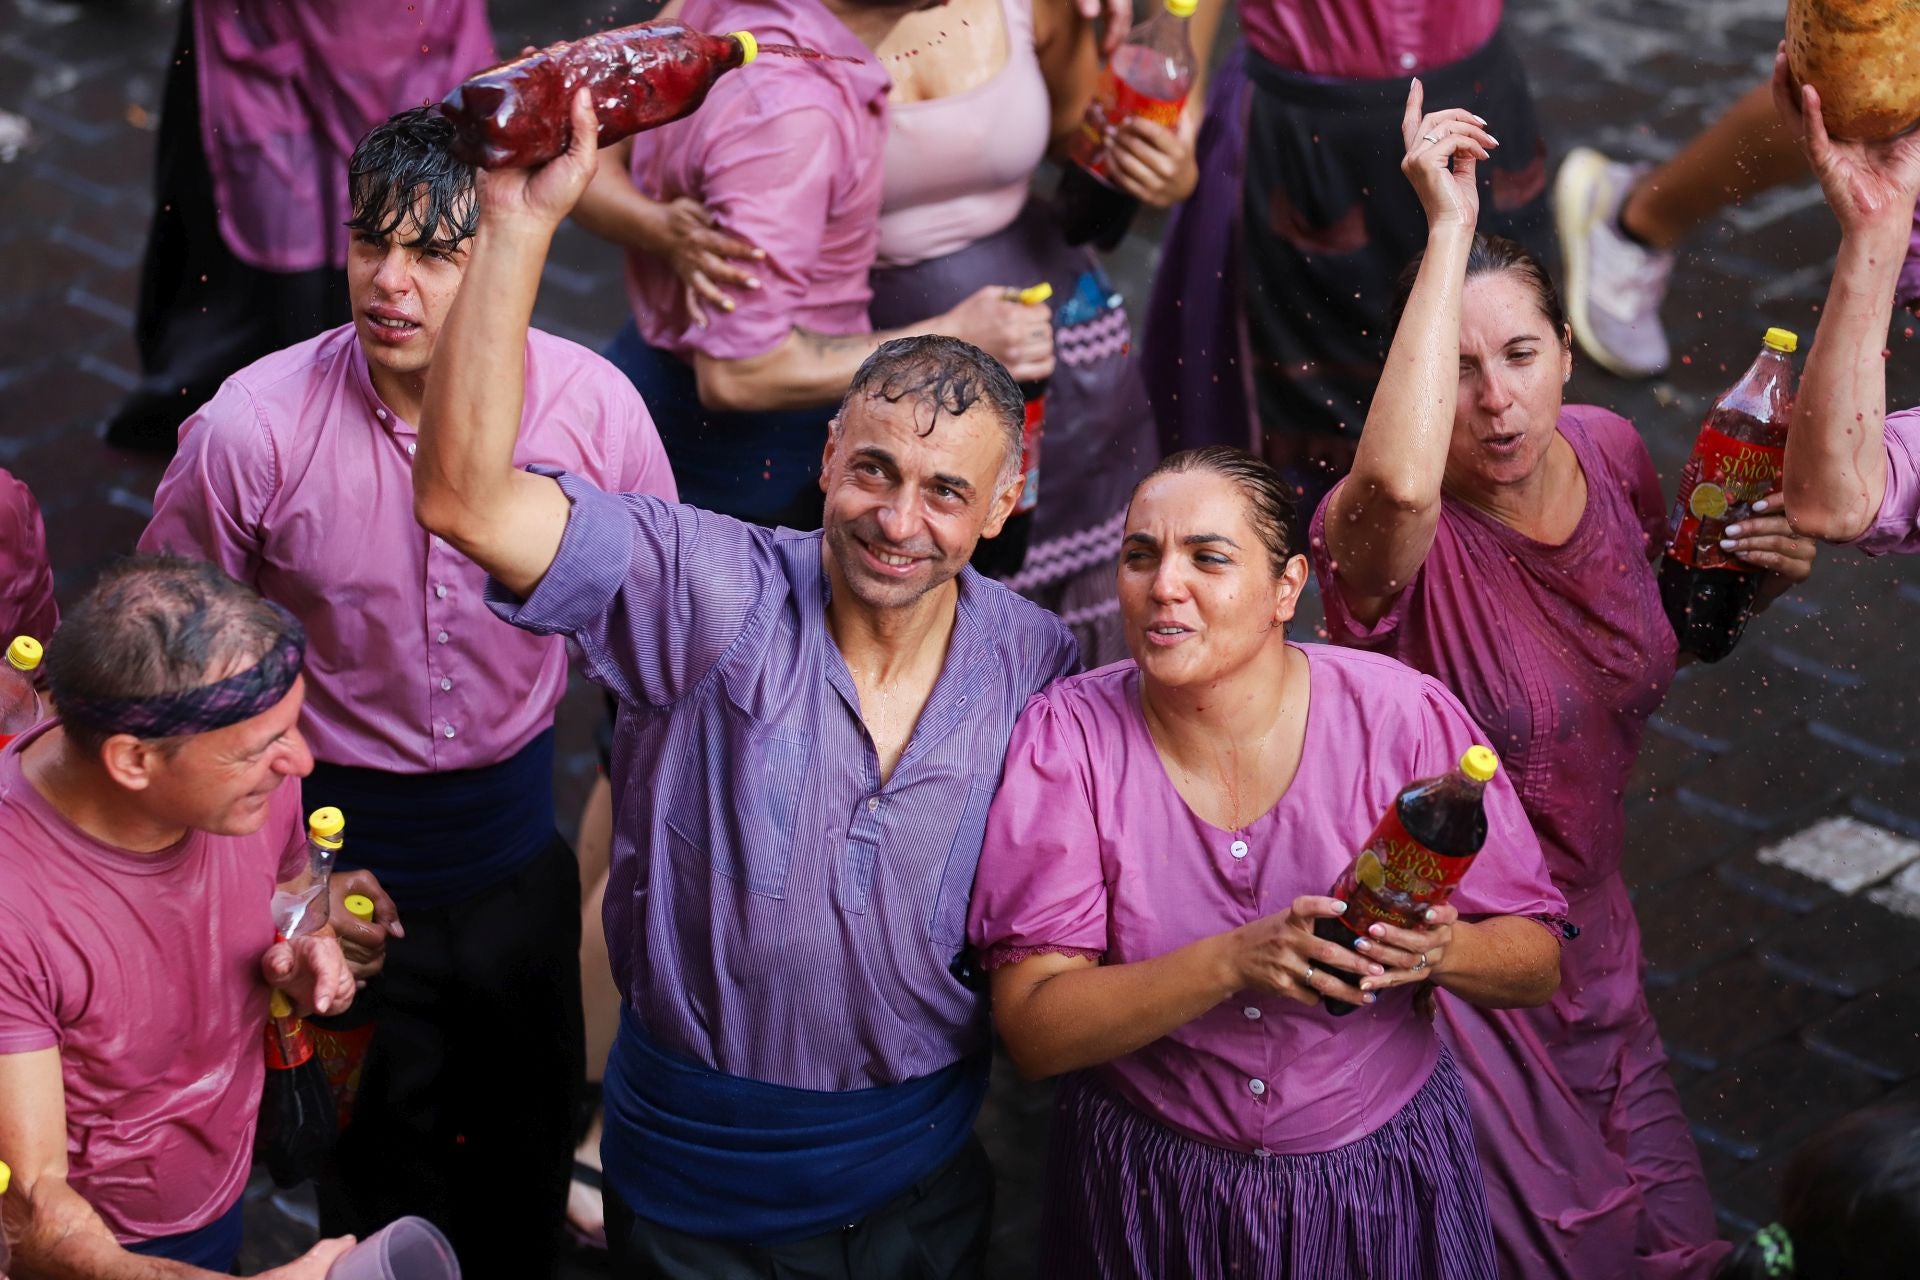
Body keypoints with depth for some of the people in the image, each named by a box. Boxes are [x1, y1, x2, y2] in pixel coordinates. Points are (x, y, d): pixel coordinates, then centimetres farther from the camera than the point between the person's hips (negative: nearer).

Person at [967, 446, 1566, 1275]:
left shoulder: (1402, 717, -14)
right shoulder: (1067, 735, -14)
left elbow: (1539, 961, -8)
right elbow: (1031, 1029, -19)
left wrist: (1440, 951, -31)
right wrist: (1233, 962, -34)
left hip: (1378, 1184, 0)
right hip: (1145, 1189, 0)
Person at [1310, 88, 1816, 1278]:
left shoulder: (1612, 453, -8)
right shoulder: (1394, 533, -28)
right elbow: (1397, 482, -56)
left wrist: (1749, 581, -10)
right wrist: (1450, 228, -48)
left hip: (1589, 927, 6)